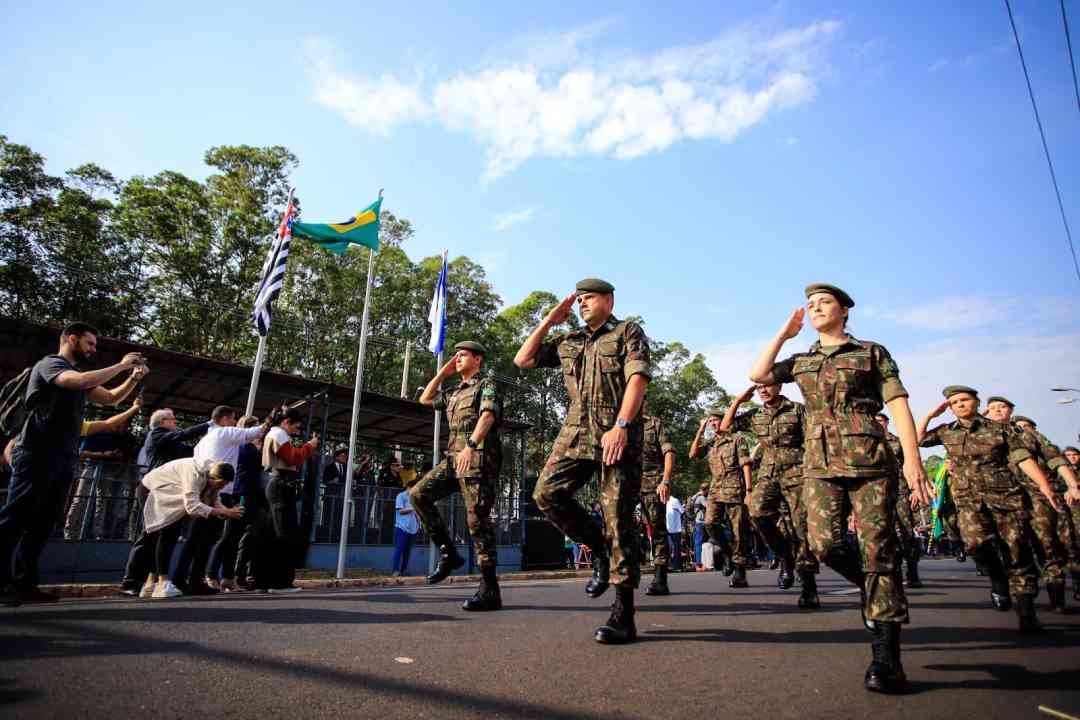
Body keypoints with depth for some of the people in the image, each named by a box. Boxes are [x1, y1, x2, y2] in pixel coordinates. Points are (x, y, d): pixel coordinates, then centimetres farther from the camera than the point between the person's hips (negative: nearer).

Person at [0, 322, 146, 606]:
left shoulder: (78, 375, 22)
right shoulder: (50, 363, -4)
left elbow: (111, 398, 23)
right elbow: (81, 381, -24)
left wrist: (134, 378, 8)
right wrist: (121, 365, -14)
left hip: (63, 460, 9)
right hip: (37, 455, -9)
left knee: (41, 525, 5)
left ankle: (24, 585, 7)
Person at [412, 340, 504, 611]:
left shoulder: (487, 384, 2)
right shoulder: (454, 393, 26)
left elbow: (488, 415, -16)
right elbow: (425, 399, 36)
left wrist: (471, 445, -31)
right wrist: (442, 373, 27)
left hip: (478, 456, -8)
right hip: (454, 457, 8)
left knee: (477, 519, -11)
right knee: (418, 494, -3)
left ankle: (490, 590, -8)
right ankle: (448, 553, 2)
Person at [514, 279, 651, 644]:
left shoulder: (628, 331, 6)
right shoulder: (567, 341, 21)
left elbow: (638, 377, -9)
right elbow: (522, 360, 19)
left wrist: (620, 426, -21)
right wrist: (549, 321, 15)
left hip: (618, 433, -5)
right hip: (577, 432, 5)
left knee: (618, 516, -7)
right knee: (547, 493, -10)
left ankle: (623, 615, 0)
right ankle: (599, 548, 12)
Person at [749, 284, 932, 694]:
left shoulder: (872, 353, 11)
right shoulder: (801, 362, 21)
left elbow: (898, 406, 2)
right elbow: (758, 374, 6)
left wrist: (912, 459, -11)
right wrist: (784, 333, 15)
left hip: (868, 458, -2)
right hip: (819, 462, 3)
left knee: (877, 549, -6)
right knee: (824, 544, -12)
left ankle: (886, 658, 0)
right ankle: (873, 589, 19)